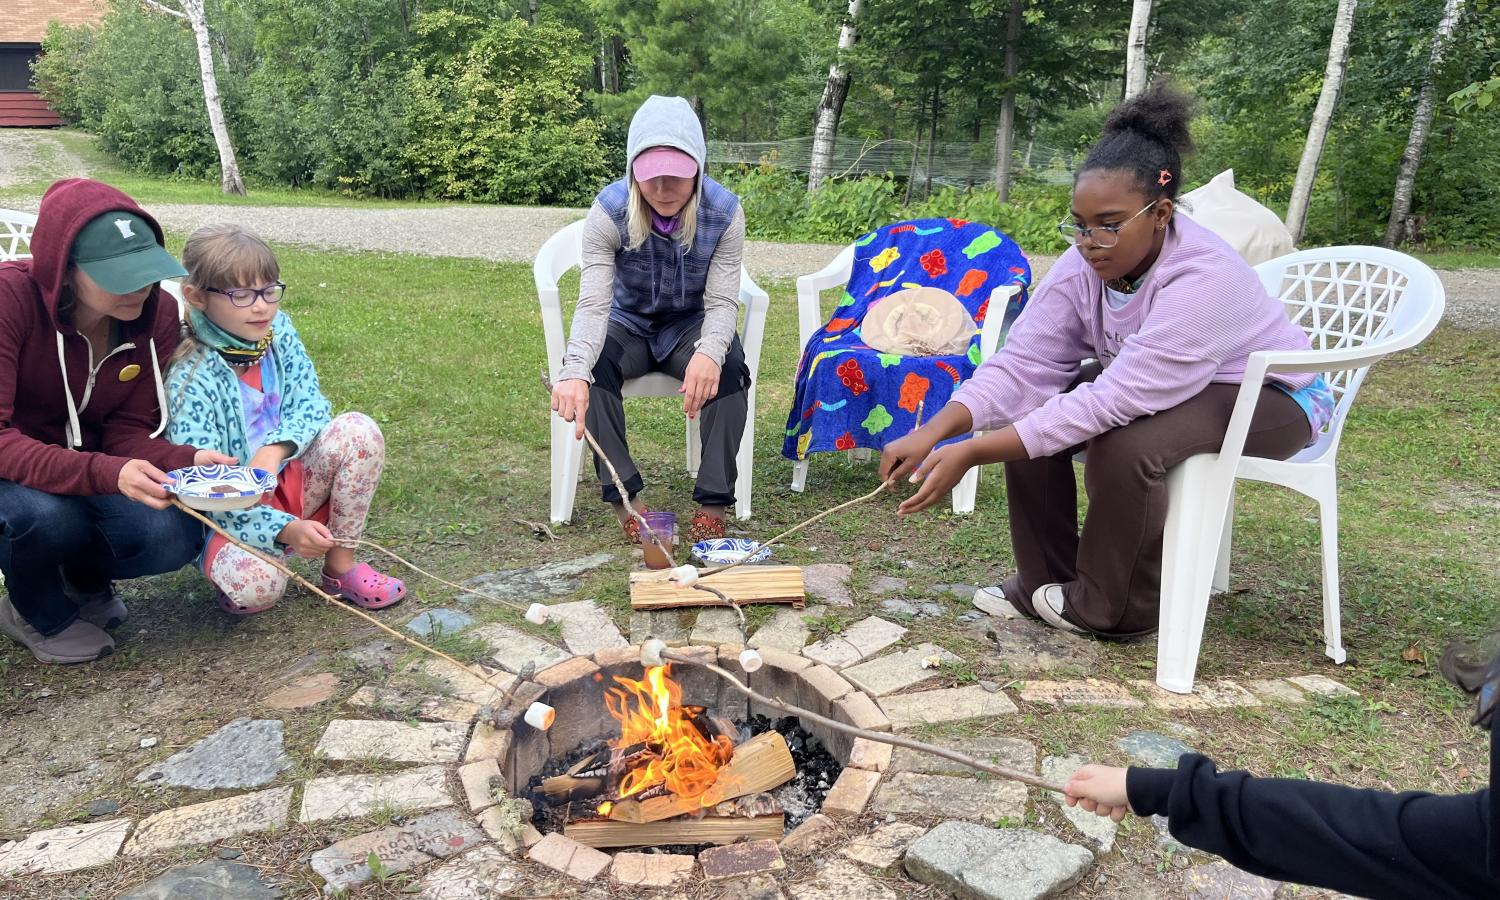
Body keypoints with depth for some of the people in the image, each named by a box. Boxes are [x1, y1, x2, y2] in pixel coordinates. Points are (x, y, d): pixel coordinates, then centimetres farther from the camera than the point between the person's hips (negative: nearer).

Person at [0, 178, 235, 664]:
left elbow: (129, 429, -11)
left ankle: (83, 578, 13)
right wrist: (106, 474, -46)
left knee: (173, 536, -23)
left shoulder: (157, 313, -14)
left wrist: (188, 461, -33)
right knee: (46, 515, -36)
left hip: (90, 466, 3)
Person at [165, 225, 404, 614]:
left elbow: (311, 403, -4)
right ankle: (233, 577, 6)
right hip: (230, 512, -5)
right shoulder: (192, 380, -22)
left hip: (290, 483, 6)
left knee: (359, 430, -20)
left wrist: (276, 449, -26)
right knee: (255, 583, -36)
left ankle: (341, 566, -7)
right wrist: (285, 529, -36)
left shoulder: (277, 330, -5)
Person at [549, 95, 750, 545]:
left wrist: (709, 352, -45)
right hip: (629, 324, 0)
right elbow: (593, 304, -30)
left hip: (690, 326, 0)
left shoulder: (724, 212, -19)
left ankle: (713, 502, -23)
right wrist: (575, 372, -51)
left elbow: (722, 302, -20)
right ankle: (624, 497, -23)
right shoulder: (610, 210, -22)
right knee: (593, 363, -33)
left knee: (730, 365, -32)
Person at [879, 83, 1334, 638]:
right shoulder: (1084, 263, -16)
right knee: (1029, 413, -13)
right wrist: (932, 433, -38)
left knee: (1124, 445, -34)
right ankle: (1045, 579, 2)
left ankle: (1110, 609, -9)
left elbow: (1111, 402, -42)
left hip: (1271, 396, -6)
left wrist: (974, 453, -46)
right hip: (1155, 386, 7)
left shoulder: (1203, 280, -36)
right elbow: (1022, 363, -22)